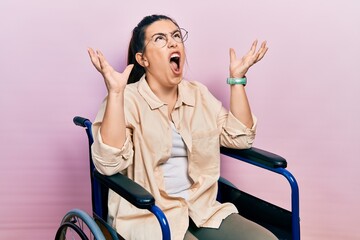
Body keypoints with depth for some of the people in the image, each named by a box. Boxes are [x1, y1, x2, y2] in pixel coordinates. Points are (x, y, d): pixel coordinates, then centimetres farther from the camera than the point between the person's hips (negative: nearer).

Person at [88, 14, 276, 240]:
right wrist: (115, 91, -26)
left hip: (201, 209, 6)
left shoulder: (198, 94, 11)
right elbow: (109, 163, -21)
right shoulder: (126, 99, -7)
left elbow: (240, 137, 6)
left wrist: (237, 78, 1)